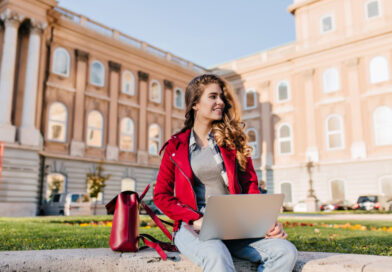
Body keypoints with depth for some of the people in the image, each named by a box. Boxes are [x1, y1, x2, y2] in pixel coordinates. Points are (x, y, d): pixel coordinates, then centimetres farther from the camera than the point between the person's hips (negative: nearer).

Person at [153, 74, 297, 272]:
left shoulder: (232, 141, 14)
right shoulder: (176, 146, 9)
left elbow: (250, 186, 10)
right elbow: (161, 195, 6)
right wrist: (196, 219, -10)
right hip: (192, 228, -2)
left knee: (286, 251, -25)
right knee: (217, 255, -38)